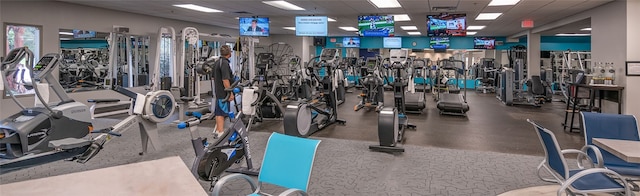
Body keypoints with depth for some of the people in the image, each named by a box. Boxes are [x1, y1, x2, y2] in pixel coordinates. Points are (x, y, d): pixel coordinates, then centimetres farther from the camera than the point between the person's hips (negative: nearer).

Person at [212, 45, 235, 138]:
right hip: (224, 93, -10)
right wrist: (230, 93, -22)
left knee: (218, 113, 17)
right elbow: (225, 80, -25)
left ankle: (217, 131, 25)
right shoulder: (225, 63, -18)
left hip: (218, 92, 10)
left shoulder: (216, 63, 13)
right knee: (221, 113, -7)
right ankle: (220, 133, -4)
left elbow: (214, 78, 20)